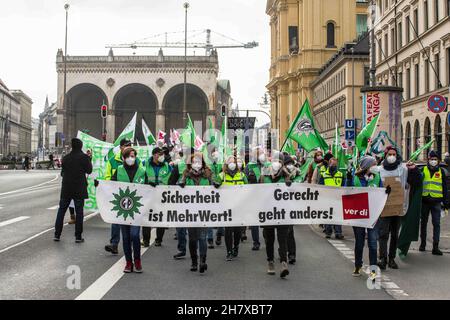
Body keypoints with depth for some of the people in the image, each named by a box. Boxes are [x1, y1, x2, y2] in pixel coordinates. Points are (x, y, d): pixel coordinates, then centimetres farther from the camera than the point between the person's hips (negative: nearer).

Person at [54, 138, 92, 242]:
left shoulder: (66, 158, 3)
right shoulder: (84, 157, -8)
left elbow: (62, 173, 10)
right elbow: (89, 171, 0)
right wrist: (89, 160, 11)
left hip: (66, 188, 3)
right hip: (79, 189, -3)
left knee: (61, 210, 11)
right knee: (79, 212, 3)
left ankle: (57, 234, 12)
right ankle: (78, 236, 4)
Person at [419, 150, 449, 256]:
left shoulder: (441, 171, 6)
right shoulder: (423, 170, 3)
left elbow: (444, 188, 9)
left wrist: (446, 202, 6)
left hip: (436, 201, 0)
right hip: (424, 200, 0)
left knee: (436, 224, -3)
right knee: (423, 223, 10)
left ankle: (435, 247, -1)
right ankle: (423, 243, 22)